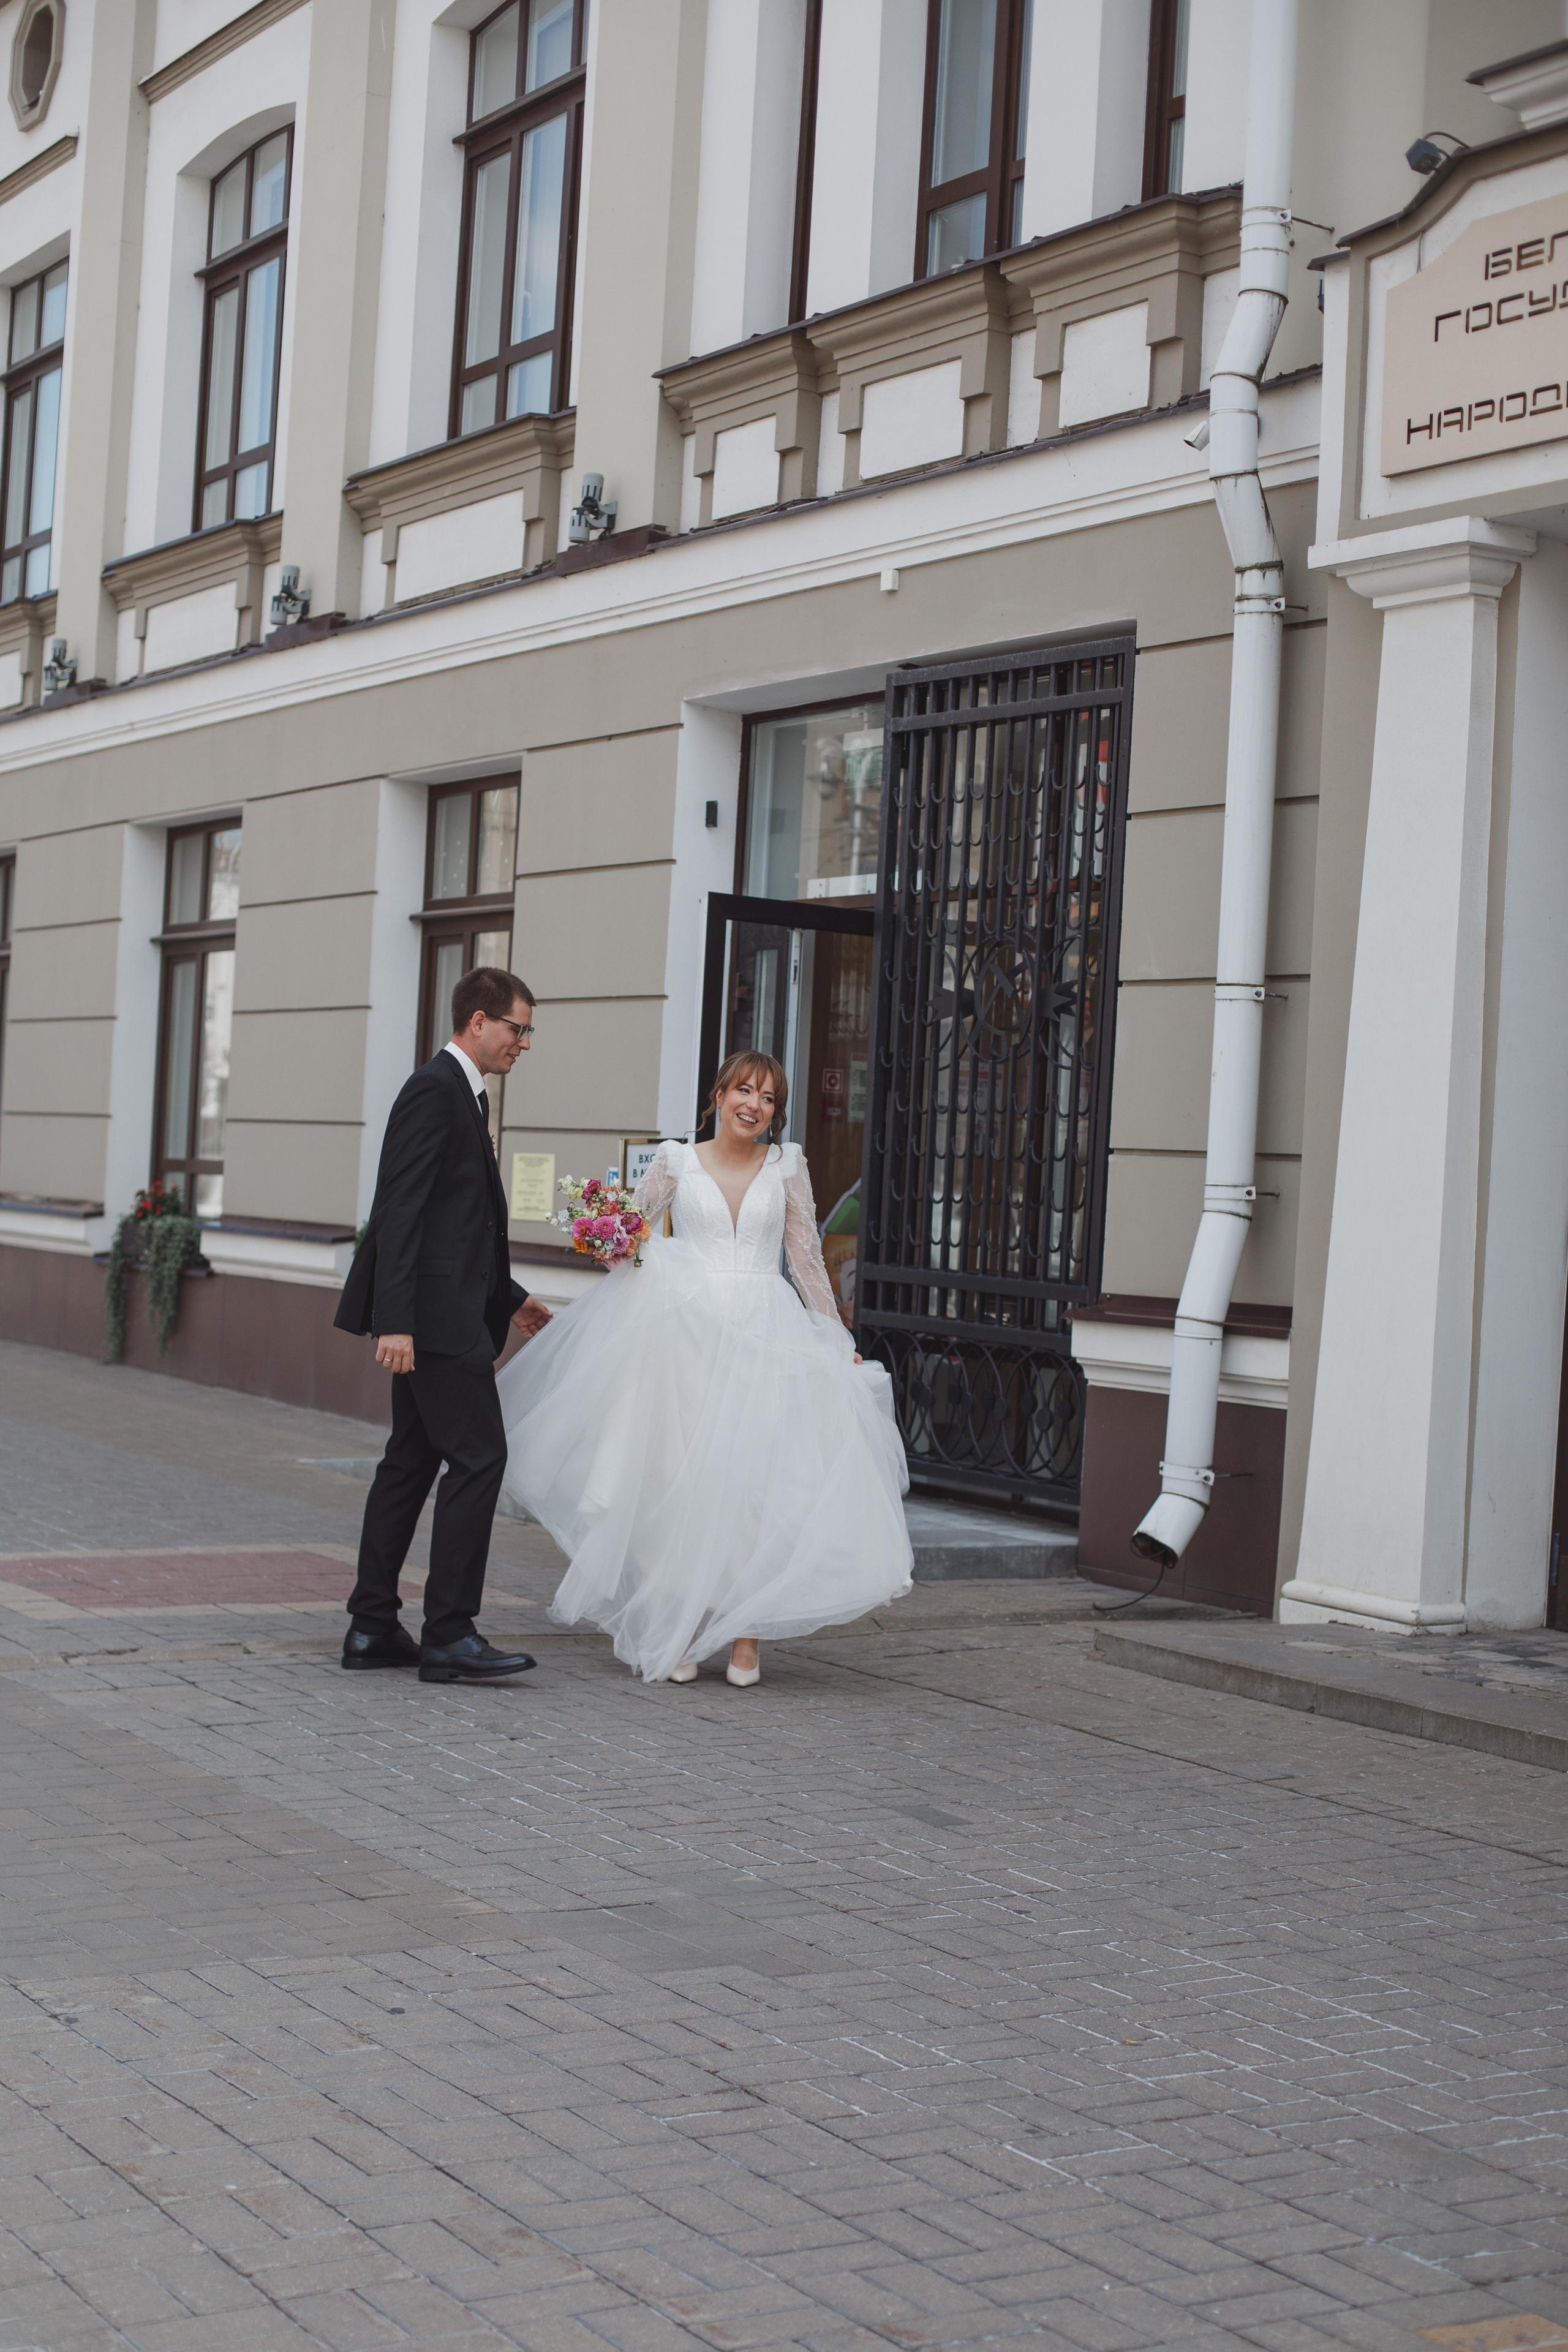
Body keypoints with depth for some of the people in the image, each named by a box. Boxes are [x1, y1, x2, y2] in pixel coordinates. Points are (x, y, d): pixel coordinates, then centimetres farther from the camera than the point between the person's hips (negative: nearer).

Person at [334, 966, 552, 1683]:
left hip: (443, 1311, 10)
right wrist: (394, 1322, -24)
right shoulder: (434, 1092, -12)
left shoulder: (460, 1095, 19)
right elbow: (399, 1211, -19)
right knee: (478, 1456, -9)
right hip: (435, 1311, -10)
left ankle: (372, 1628, 14)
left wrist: (508, 1298, 25)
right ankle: (450, 1634, -6)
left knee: (412, 1460, 11)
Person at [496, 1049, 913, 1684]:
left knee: (758, 1477, -7)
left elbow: (808, 1258, 13)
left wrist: (836, 1339, 12)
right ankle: (679, 1633, 4)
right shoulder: (677, 1161, 9)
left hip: (766, 1335, 0)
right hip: (688, 1330, 0)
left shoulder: (786, 1166, 11)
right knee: (682, 1479, -4)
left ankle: (746, 1637, 0)